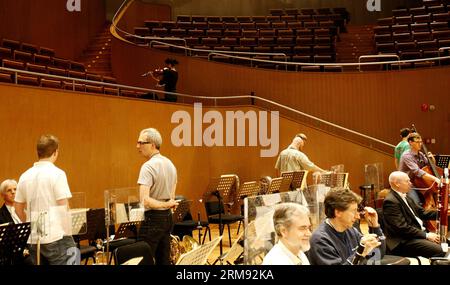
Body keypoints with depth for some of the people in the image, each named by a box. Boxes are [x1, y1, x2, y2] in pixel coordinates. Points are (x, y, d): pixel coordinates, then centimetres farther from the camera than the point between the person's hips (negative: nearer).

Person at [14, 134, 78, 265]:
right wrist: (68, 234, -6)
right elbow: (63, 208, -14)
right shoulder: (57, 174, -10)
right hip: (56, 238, -6)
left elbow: (18, 209, 14)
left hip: (33, 240, 6)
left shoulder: (25, 176, 7)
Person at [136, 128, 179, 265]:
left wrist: (165, 204, -14)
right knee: (164, 259, 14)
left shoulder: (148, 167, -16)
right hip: (168, 217, 8)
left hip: (153, 218, -8)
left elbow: (145, 200, -25)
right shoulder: (170, 164, 9)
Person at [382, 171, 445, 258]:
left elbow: (422, 212, 18)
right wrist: (426, 235, -20)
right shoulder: (390, 201, -17)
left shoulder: (405, 197, 14)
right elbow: (402, 227, -22)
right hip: (403, 241, -10)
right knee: (439, 250, -24)